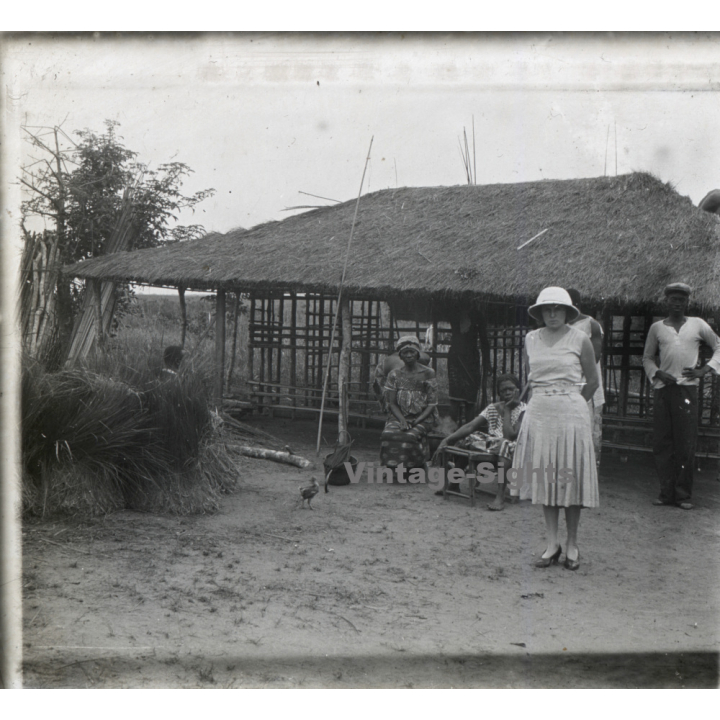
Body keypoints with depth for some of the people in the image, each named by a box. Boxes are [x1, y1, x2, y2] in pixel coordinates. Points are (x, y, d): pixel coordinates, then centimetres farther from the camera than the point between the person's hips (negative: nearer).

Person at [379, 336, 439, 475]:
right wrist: (402, 420, -12)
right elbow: (392, 403, 6)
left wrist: (416, 421, -14)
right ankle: (393, 467, -17)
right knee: (388, 434, -29)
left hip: (423, 418, -2)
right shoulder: (394, 374, 8)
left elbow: (432, 404, -1)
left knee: (410, 436, -33)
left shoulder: (428, 373, 2)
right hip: (400, 416, 2)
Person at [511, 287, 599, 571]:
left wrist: (569, 402, 8)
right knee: (545, 477, 6)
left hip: (571, 412, -3)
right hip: (539, 412, 3)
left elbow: (592, 381, 5)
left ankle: (572, 544, 16)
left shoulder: (579, 339, -2)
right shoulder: (531, 339, 7)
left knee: (570, 477, 2)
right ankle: (552, 544, 15)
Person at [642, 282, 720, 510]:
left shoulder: (697, 324, 9)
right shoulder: (657, 327, 12)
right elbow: (647, 358, 17)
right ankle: (666, 492, 9)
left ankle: (683, 494, 4)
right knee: (662, 443, 1)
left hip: (687, 389, -2)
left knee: (686, 444, -4)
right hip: (662, 389, 2)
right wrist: (657, 373, -2)